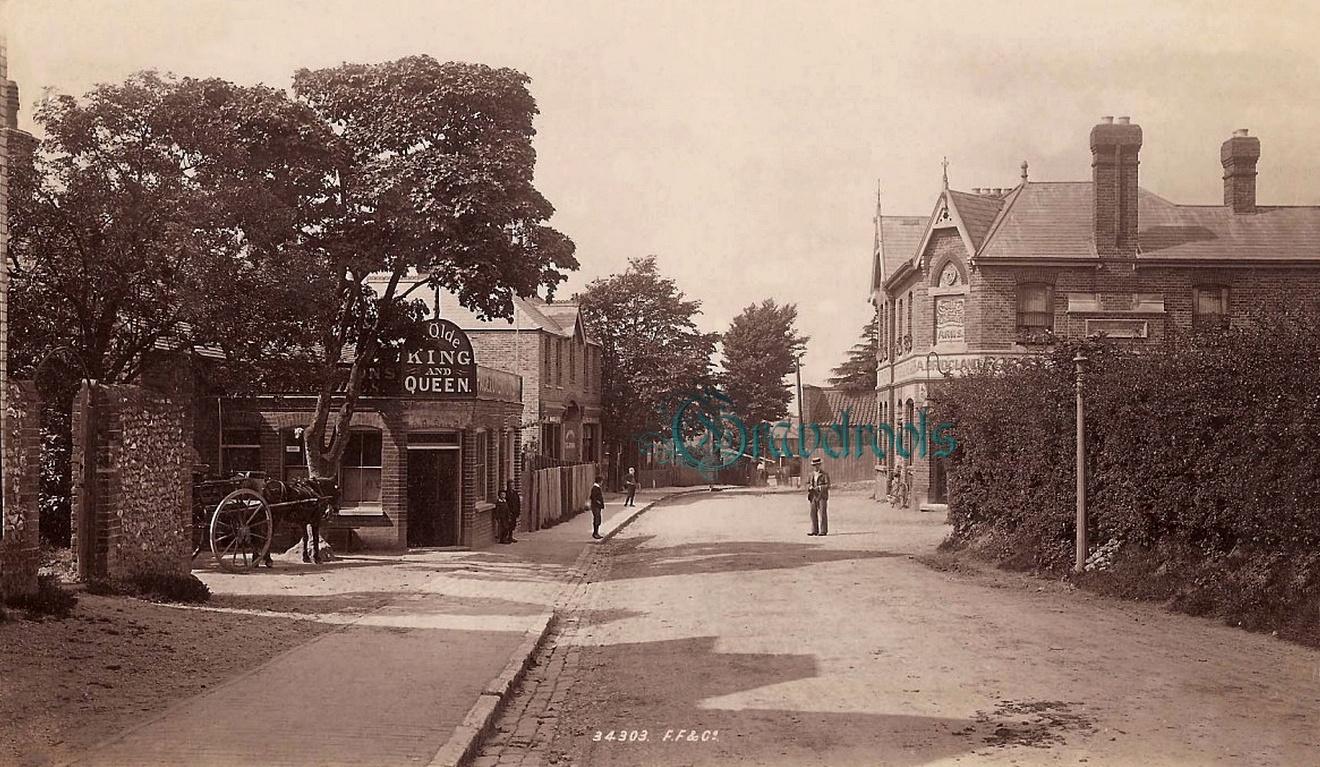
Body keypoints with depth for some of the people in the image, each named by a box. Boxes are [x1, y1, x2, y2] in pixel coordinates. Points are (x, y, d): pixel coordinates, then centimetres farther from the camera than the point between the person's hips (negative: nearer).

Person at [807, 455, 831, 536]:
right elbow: (808, 483, 16)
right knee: (813, 513, 5)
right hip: (813, 496, 6)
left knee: (822, 513, -5)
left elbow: (827, 485, -9)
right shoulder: (811, 474, 14)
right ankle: (814, 531, 10)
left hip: (822, 496, -6)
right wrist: (810, 487, -6)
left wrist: (819, 488, -22)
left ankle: (823, 531, -1)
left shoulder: (824, 474, -4)